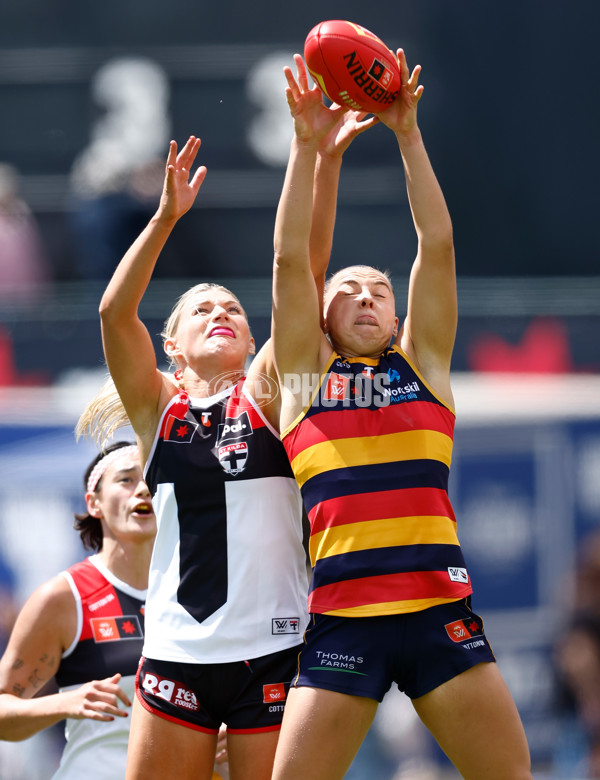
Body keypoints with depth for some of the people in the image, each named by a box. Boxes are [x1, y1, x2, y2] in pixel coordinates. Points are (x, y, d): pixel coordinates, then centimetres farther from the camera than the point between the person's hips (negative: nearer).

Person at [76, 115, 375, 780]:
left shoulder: (265, 395, 9)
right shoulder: (158, 408, 10)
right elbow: (115, 311, -5)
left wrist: (323, 164, -10)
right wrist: (167, 216, -16)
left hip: (271, 648, -1)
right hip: (177, 647, 1)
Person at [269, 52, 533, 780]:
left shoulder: (423, 364, 15)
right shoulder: (306, 373, 13)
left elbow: (437, 247, 7)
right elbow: (290, 257, 5)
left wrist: (407, 134, 1)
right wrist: (307, 146, 0)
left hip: (440, 610, 1)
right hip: (342, 619, -1)